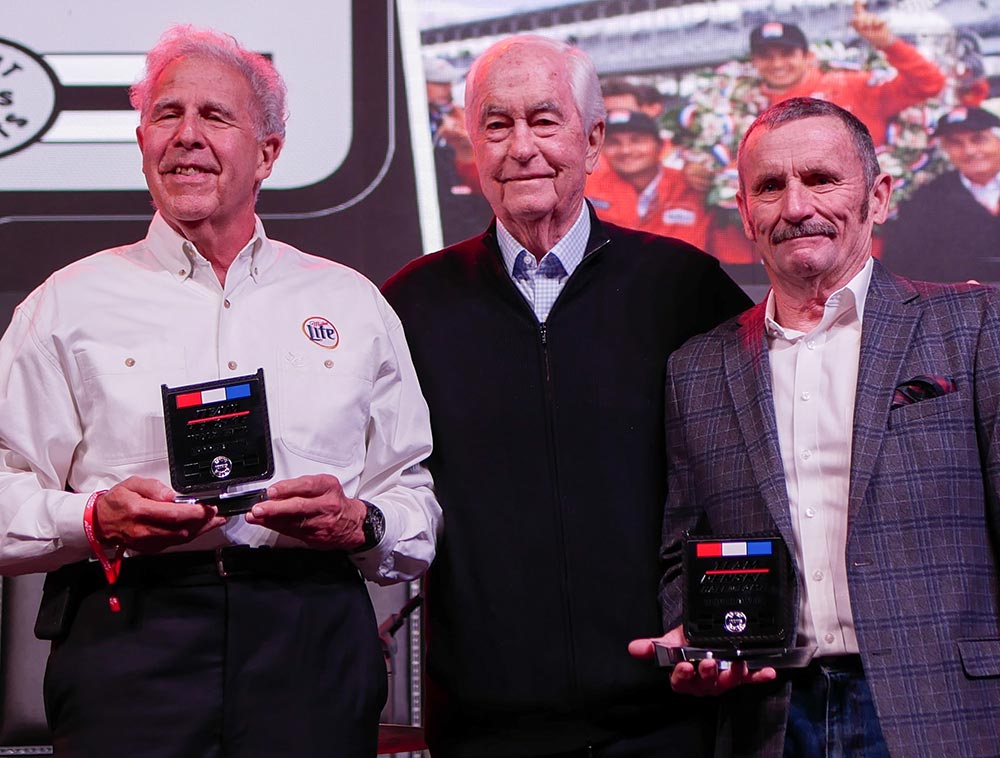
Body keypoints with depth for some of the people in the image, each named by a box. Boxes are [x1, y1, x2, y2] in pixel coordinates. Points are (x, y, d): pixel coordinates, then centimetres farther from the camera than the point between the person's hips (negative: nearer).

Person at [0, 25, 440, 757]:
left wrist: (361, 524, -7)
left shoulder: (352, 305, 16)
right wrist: (96, 521, -14)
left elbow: (419, 503, 14)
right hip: (129, 642, -1)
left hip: (313, 644, 2)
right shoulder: (71, 305, 10)